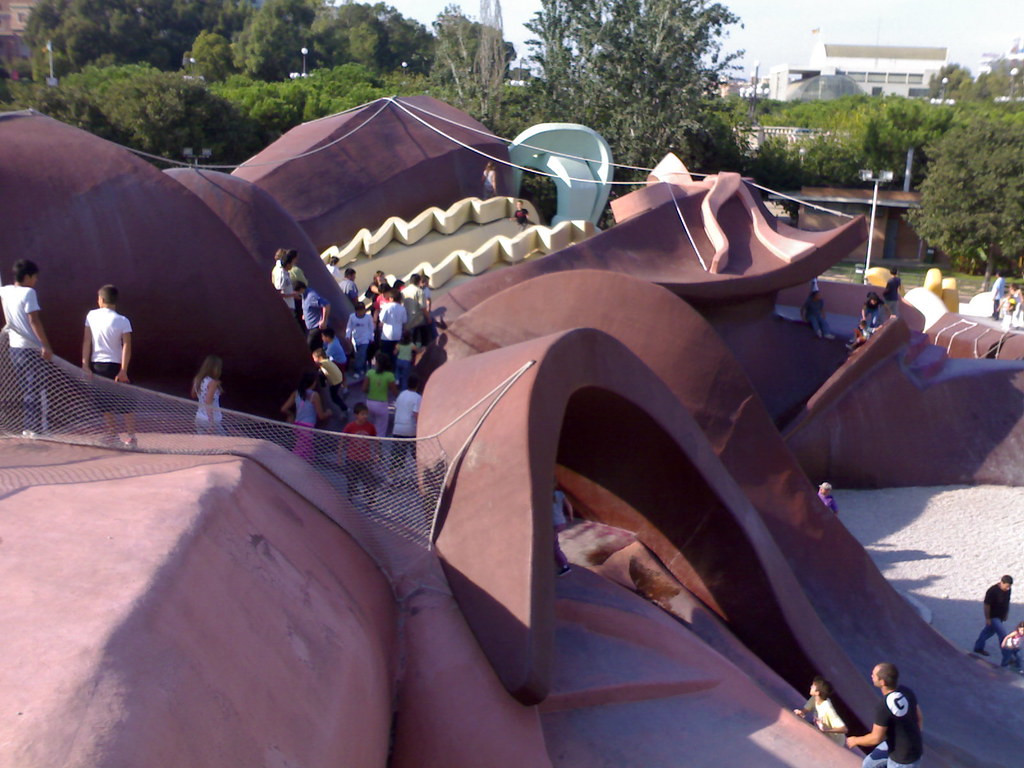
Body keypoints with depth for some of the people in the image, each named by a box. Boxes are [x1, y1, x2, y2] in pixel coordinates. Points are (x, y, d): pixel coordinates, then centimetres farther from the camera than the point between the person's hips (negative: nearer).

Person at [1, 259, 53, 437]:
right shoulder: (28, 292, -12)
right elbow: (34, 320, -19)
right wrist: (46, 346, -21)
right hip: (30, 348, -7)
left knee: (23, 390, 13)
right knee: (34, 390, -4)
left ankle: (28, 428, 16)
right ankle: (34, 428, -4)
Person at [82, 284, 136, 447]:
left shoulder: (91, 316, 0)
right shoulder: (122, 321, -6)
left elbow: (86, 342, 1)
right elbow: (126, 347, -12)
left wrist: (85, 364, 4)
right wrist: (123, 371, -13)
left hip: (96, 365, 2)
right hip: (115, 366, -2)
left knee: (105, 403, 12)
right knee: (125, 403, 4)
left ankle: (112, 434, 15)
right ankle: (131, 437, 1)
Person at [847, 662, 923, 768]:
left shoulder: (883, 708, -35)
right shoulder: (906, 691, -11)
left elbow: (876, 738, -25)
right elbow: (919, 717, 4)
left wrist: (855, 740, -5)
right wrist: (915, 740, 20)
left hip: (904, 758, -8)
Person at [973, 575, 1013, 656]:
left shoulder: (1008, 590, -7)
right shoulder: (992, 591, -30)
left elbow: (1007, 602, 9)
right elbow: (986, 605, -22)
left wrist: (1006, 615, 17)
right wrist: (987, 618, -18)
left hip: (1000, 616, 8)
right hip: (993, 616, -8)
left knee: (989, 631, 21)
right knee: (1003, 635, -9)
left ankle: (978, 647, 39)